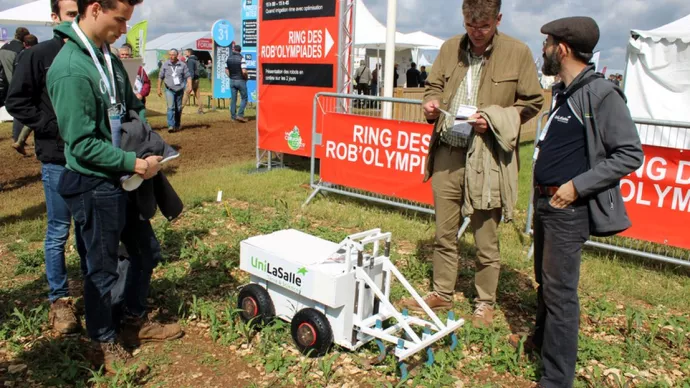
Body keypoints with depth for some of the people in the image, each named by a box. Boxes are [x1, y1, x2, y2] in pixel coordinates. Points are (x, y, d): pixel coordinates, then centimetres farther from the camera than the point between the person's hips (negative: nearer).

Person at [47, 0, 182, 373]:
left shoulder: (106, 55, 5)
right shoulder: (70, 69, -22)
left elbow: (131, 105, 17)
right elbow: (82, 144, -22)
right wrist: (135, 163, -18)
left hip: (123, 178, 9)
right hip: (94, 184, -8)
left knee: (146, 251, 19)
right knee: (103, 268, 8)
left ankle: (136, 319, 41)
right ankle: (103, 342, 29)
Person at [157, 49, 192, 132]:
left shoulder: (182, 65, 2)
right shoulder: (165, 65, 4)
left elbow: (188, 76, 2)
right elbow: (160, 77, 11)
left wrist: (189, 86, -13)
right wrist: (159, 88, 10)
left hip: (179, 90, 1)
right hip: (169, 89, -1)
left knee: (178, 108, 8)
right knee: (171, 107, -15)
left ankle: (177, 126, 23)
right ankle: (171, 126, -21)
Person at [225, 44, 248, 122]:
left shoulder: (229, 58, 3)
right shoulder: (241, 58, -14)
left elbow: (226, 70, 8)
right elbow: (244, 71, -22)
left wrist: (231, 77, 15)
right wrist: (246, 77, -4)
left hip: (232, 81, 5)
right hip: (241, 80, -5)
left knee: (233, 99, 10)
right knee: (244, 98, 5)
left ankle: (233, 116, 12)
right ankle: (240, 114, -6)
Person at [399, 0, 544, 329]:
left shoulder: (517, 52, -3)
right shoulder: (450, 48, 7)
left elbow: (531, 103, 3)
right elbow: (433, 85, 20)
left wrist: (494, 118, -12)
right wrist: (431, 103, -3)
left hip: (487, 157, -3)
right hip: (447, 152, 4)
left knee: (486, 239, 6)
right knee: (444, 232, 14)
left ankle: (485, 303, 25)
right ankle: (442, 293, 32)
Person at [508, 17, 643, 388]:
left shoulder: (600, 93, -15)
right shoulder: (563, 92, 11)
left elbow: (630, 154, -15)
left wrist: (577, 186, -19)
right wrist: (543, 188, 11)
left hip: (568, 208, -9)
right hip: (545, 201, 9)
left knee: (560, 289, -4)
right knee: (545, 279, 22)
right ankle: (542, 338, 43)